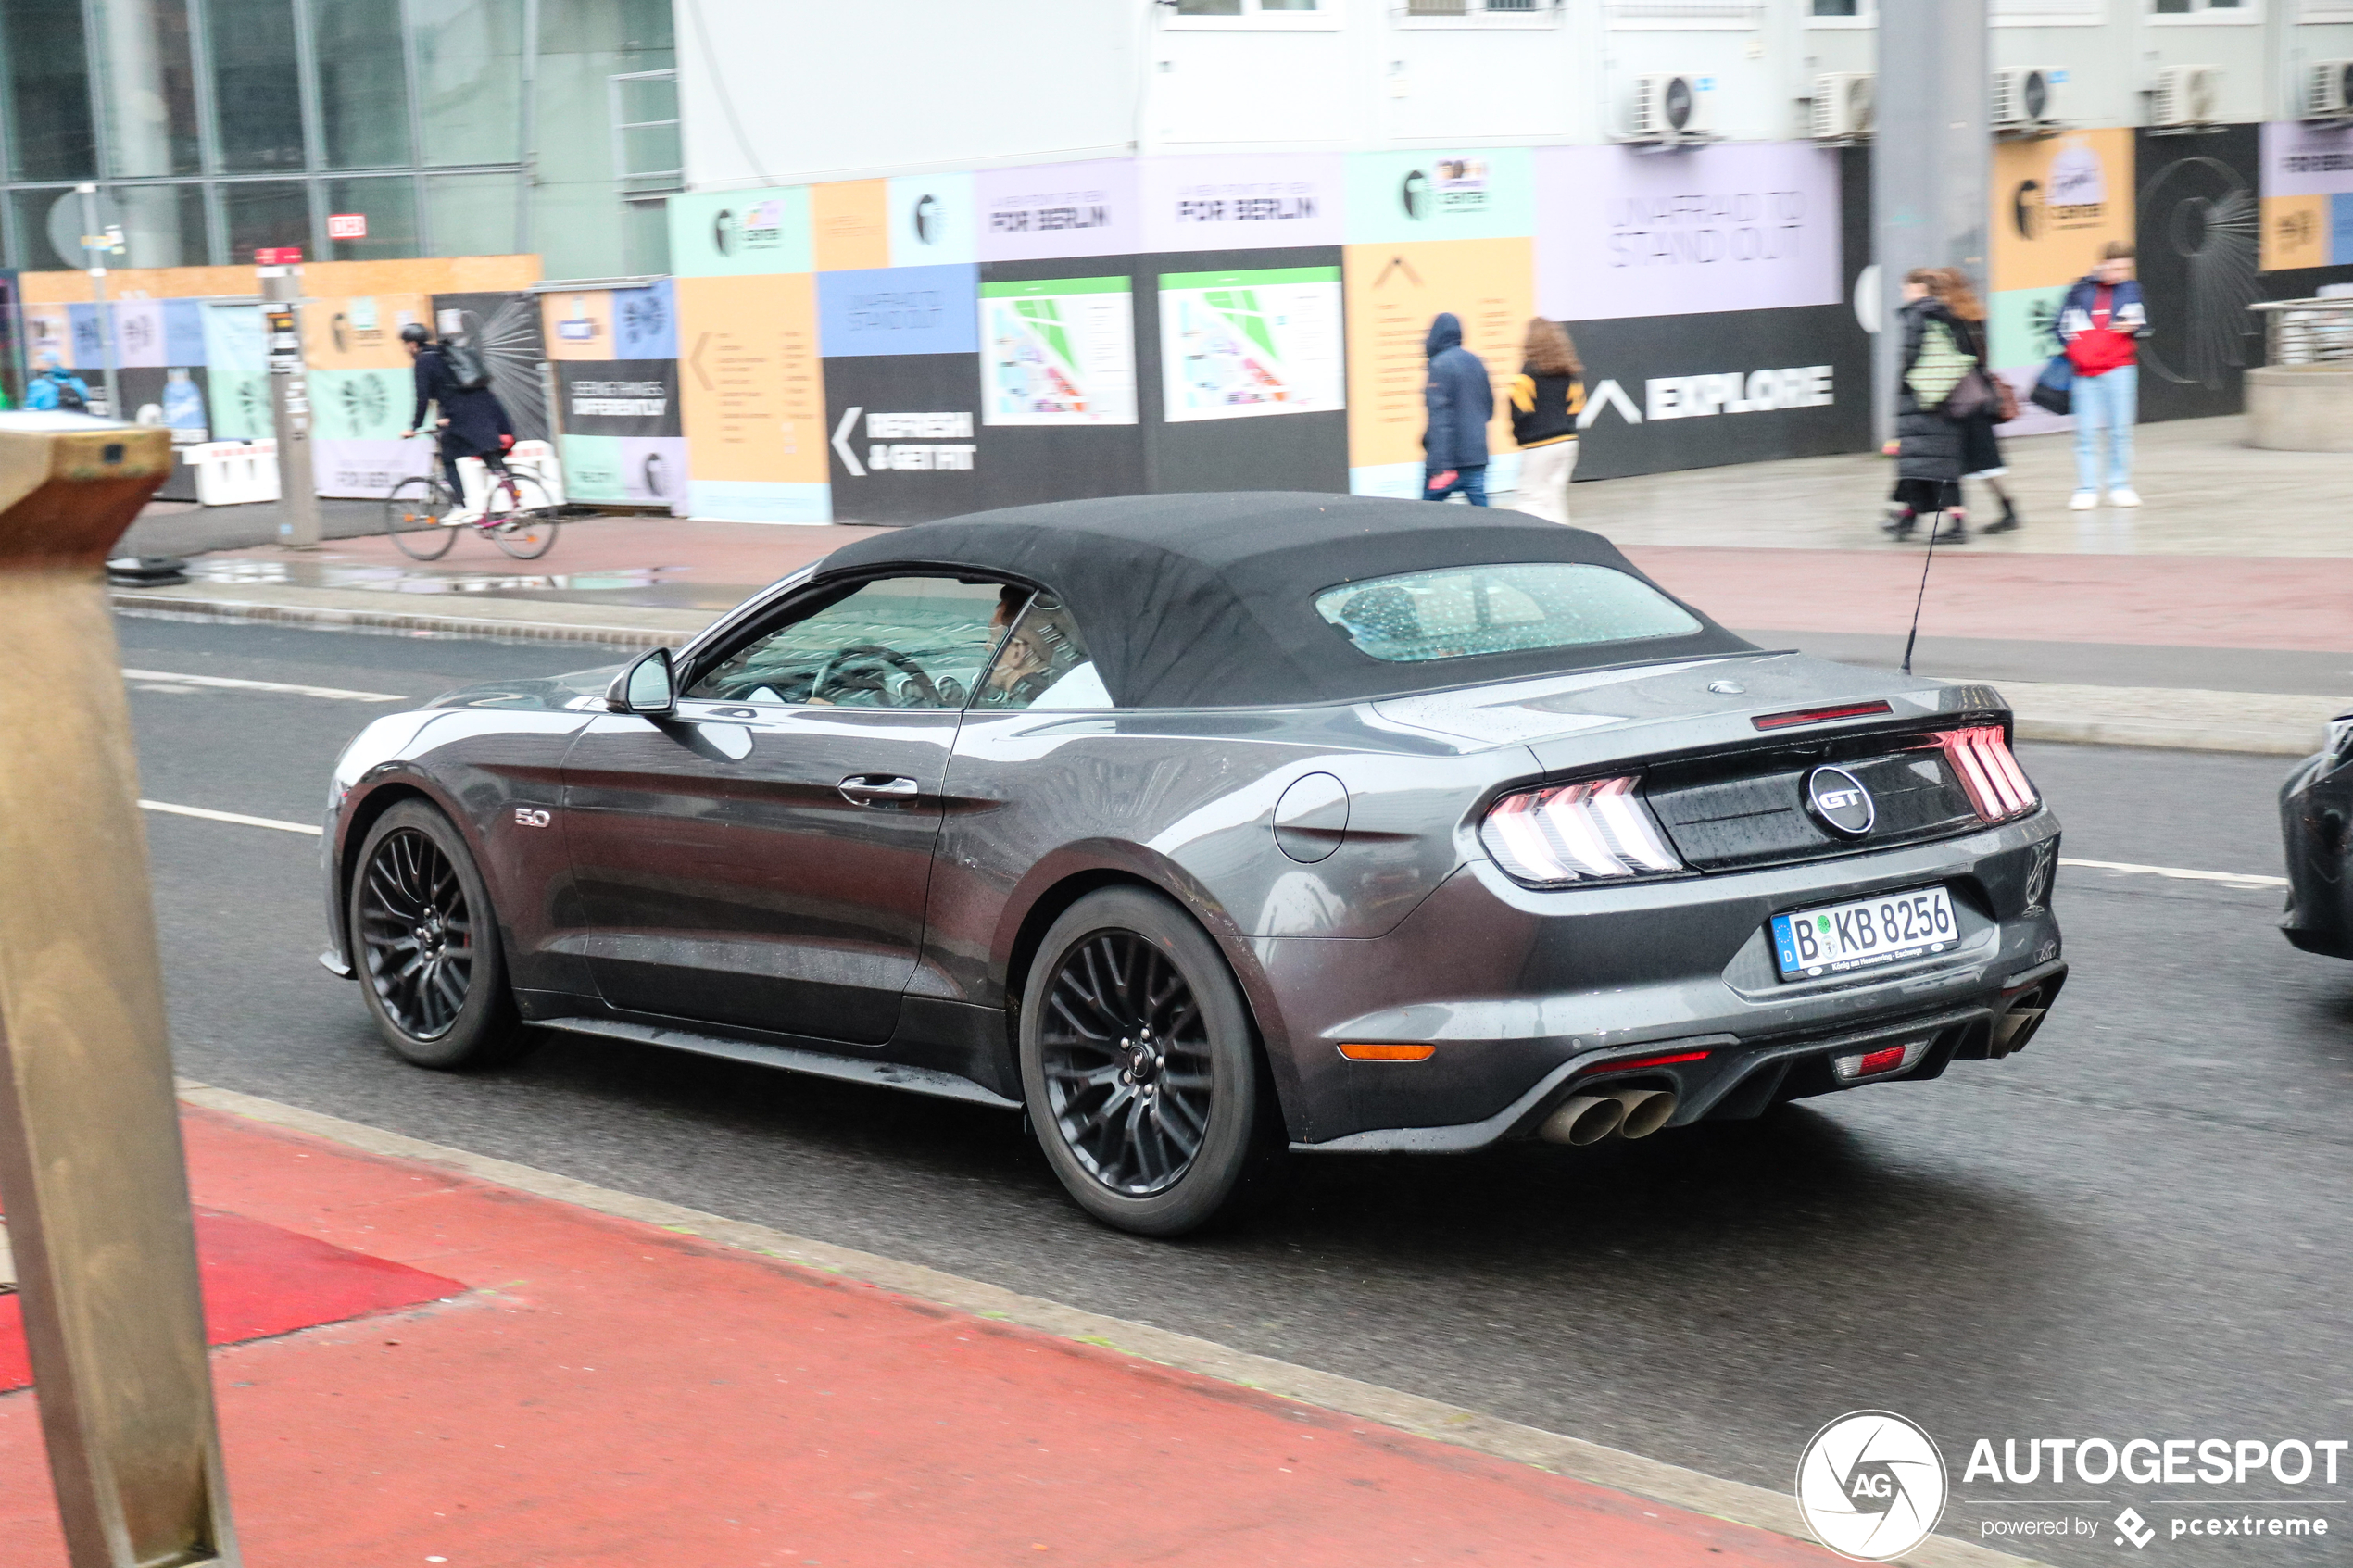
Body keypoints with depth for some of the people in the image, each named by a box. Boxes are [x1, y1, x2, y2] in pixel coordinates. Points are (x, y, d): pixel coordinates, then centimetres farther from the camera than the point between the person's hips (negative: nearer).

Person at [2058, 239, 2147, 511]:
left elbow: (2143, 326, 7)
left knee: (2120, 428, 1)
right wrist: (2076, 351, -3)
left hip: (2120, 369, 0)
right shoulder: (2081, 290, 3)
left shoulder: (2130, 289, 6)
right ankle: (2086, 490, 4)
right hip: (2086, 371, 0)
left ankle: (2120, 486, 11)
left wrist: (2132, 327, -14)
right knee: (2086, 431, -2)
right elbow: (2064, 325, 10)